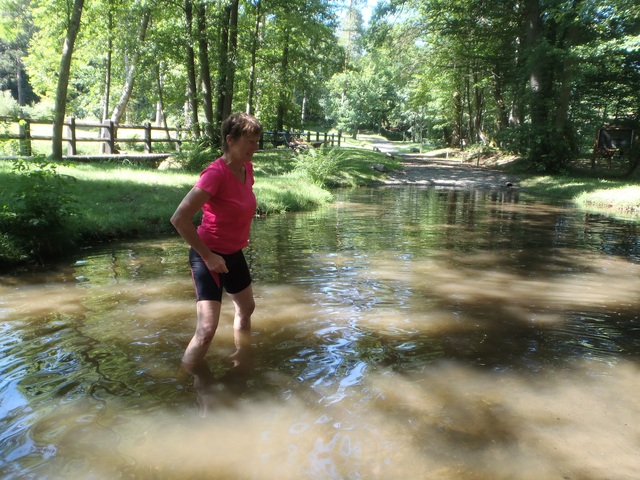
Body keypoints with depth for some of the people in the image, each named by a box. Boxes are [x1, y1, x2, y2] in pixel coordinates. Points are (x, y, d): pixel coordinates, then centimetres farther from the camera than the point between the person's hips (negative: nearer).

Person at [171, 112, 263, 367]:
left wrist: (241, 237, 11)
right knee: (207, 329, -15)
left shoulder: (247, 168, -1)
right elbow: (179, 219, -30)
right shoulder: (215, 173, -25)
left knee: (246, 308, 25)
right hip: (209, 256, -9)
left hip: (234, 253, 9)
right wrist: (207, 255, -23)